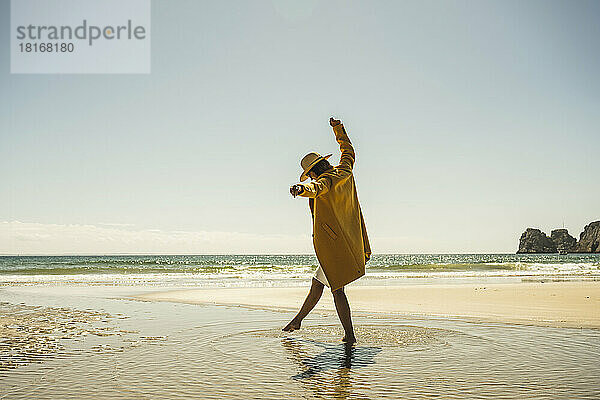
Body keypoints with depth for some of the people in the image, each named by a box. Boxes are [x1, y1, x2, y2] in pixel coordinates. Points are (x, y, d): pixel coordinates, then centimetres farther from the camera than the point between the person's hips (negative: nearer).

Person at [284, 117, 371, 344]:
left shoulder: (325, 180, -15)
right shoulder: (344, 171, 9)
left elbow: (317, 187, -41)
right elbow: (348, 151, 30)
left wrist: (301, 189, -62)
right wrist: (338, 128, 41)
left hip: (333, 246, -9)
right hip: (351, 243, 9)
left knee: (337, 289, -3)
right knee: (317, 283, 17)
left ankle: (349, 335, 1)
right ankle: (298, 320, 30)